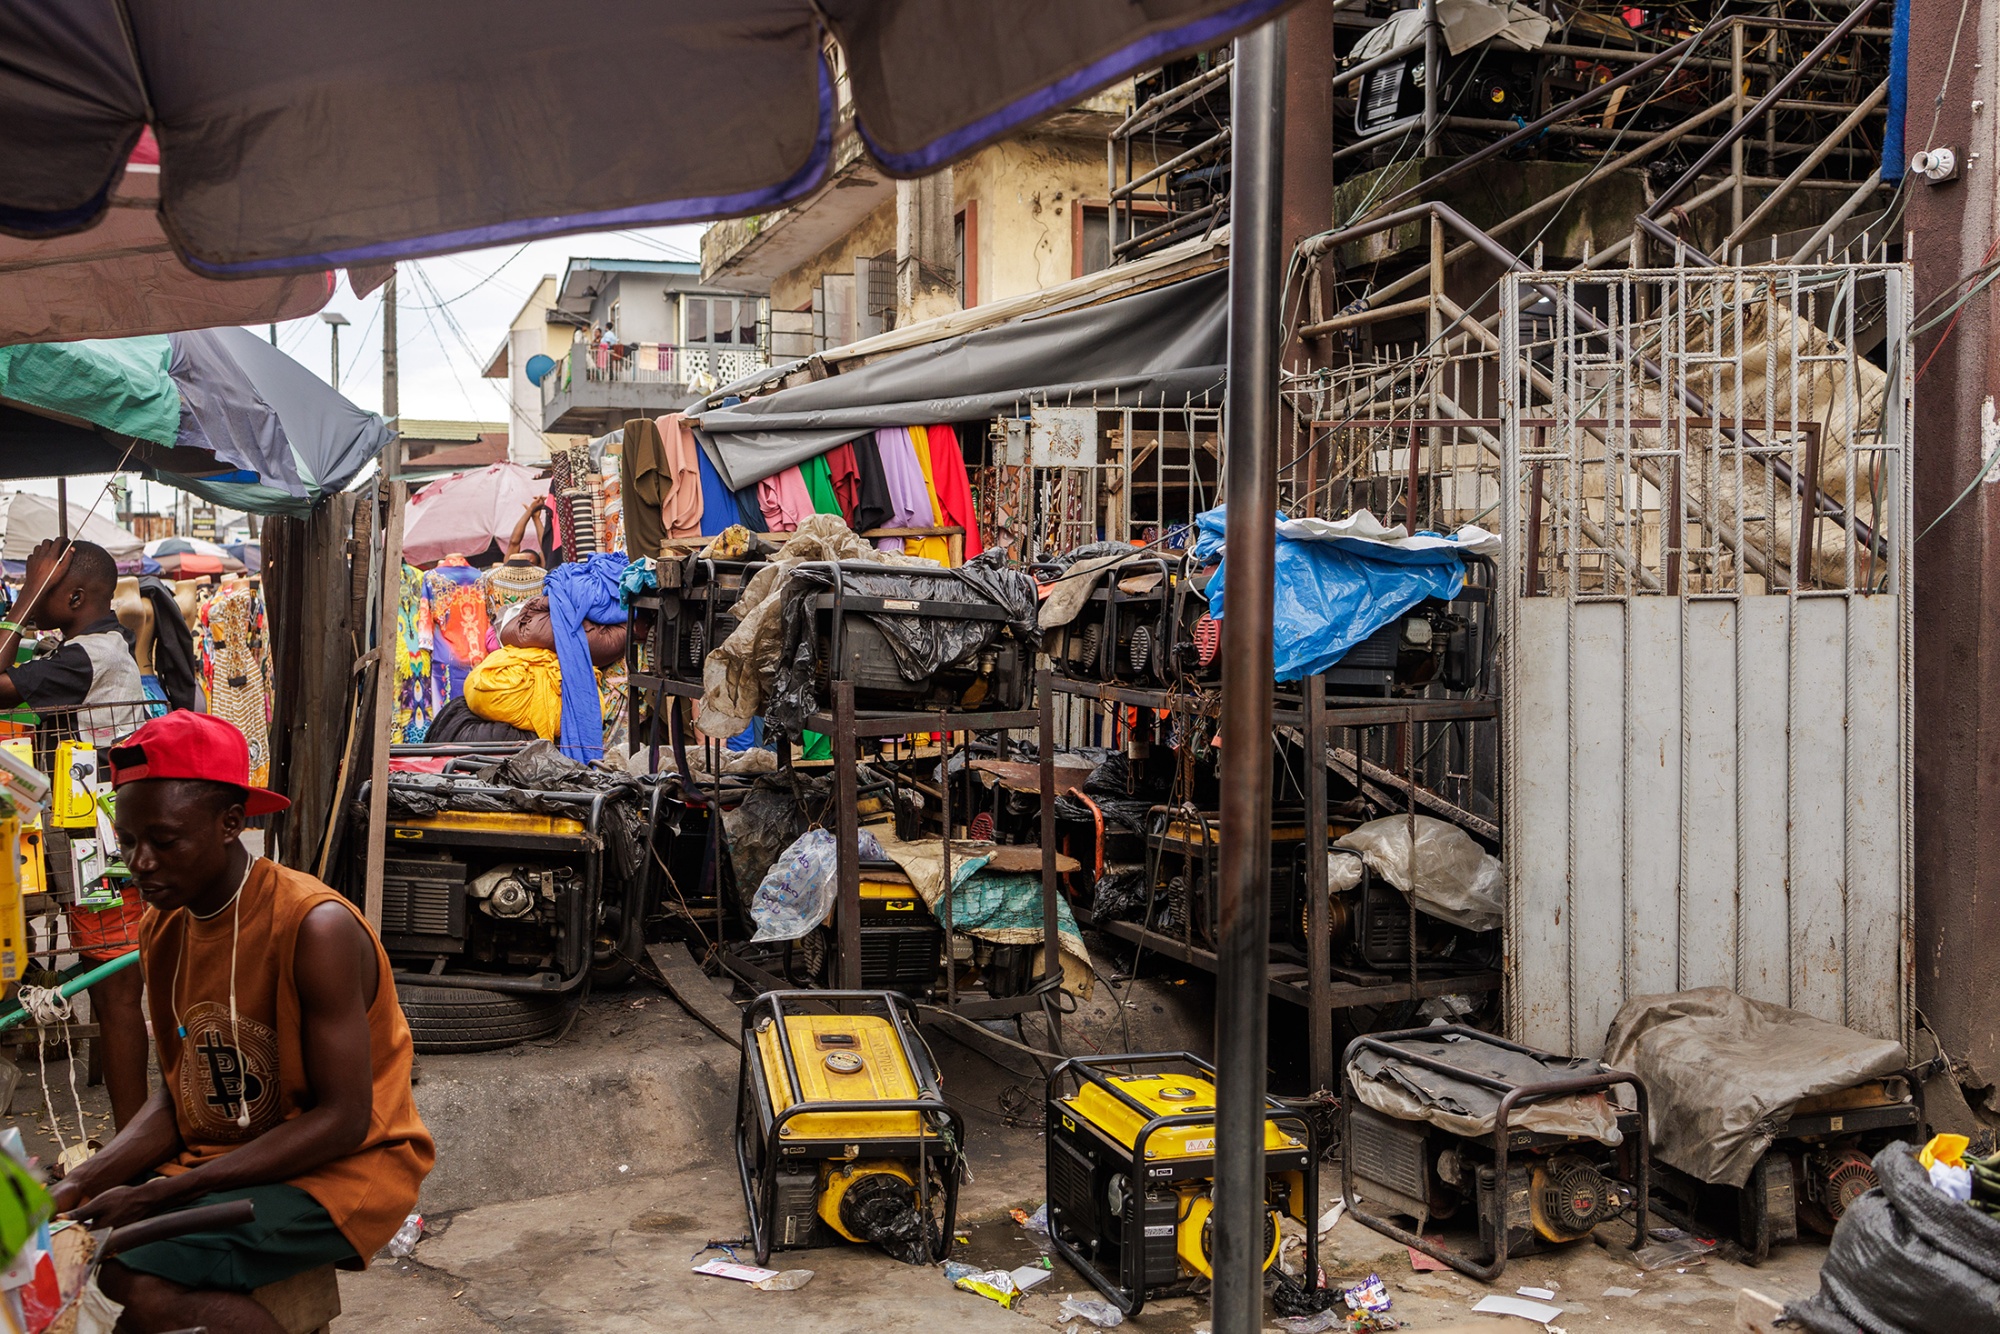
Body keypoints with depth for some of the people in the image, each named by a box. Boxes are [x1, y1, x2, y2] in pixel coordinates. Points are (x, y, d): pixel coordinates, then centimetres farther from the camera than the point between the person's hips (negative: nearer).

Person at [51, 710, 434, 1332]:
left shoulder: (316, 930, -21)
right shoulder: (163, 928, 4)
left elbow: (342, 1121, -21)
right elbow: (175, 1097, 8)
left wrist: (156, 1195, -22)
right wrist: (83, 1183, -11)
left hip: (342, 1169, -7)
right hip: (216, 1159, 7)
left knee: (139, 1281, -26)